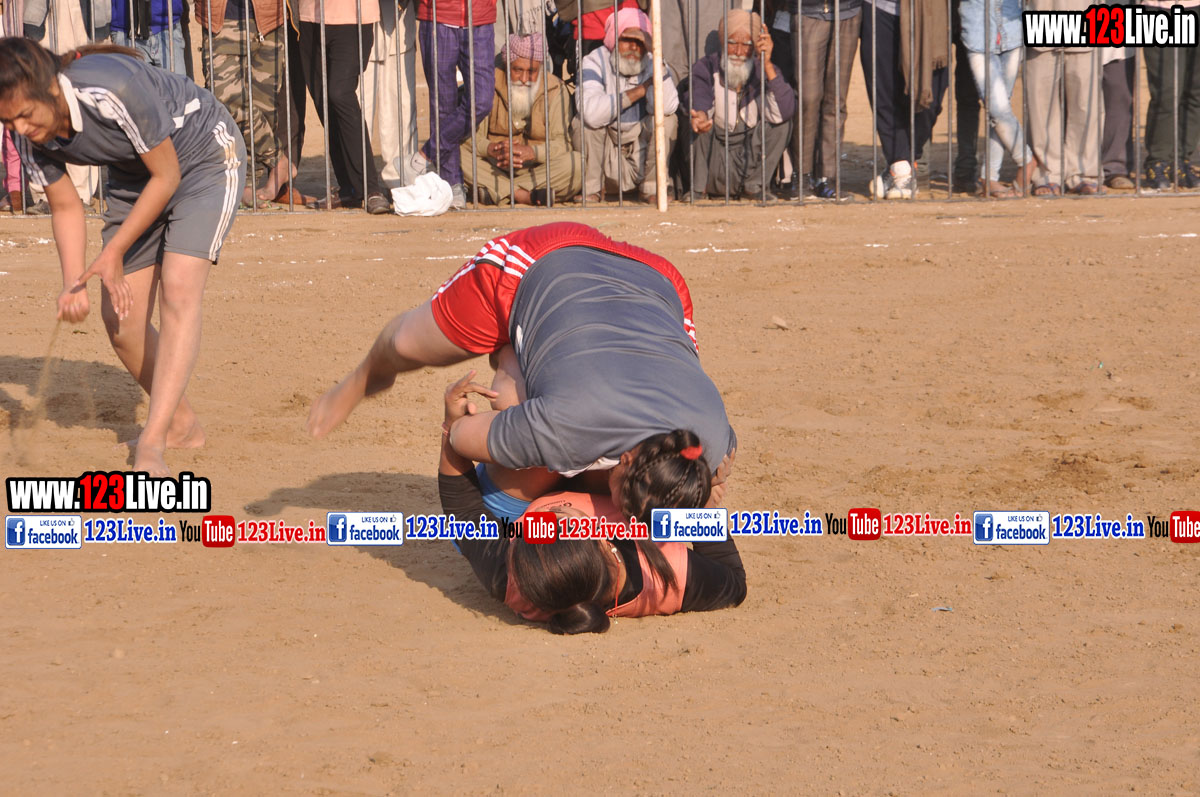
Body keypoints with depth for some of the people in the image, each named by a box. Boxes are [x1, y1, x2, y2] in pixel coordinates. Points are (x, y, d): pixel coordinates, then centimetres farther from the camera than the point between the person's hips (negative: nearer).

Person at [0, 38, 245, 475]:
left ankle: (151, 445, -30)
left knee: (178, 291, -23)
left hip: (204, 156, -7)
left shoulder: (115, 90, -38)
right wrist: (73, 284, -18)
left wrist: (114, 252, -21)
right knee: (120, 316, 0)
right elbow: (65, 207, -3)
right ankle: (181, 424, 22)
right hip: (132, 175, 7)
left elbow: (166, 176, -25)